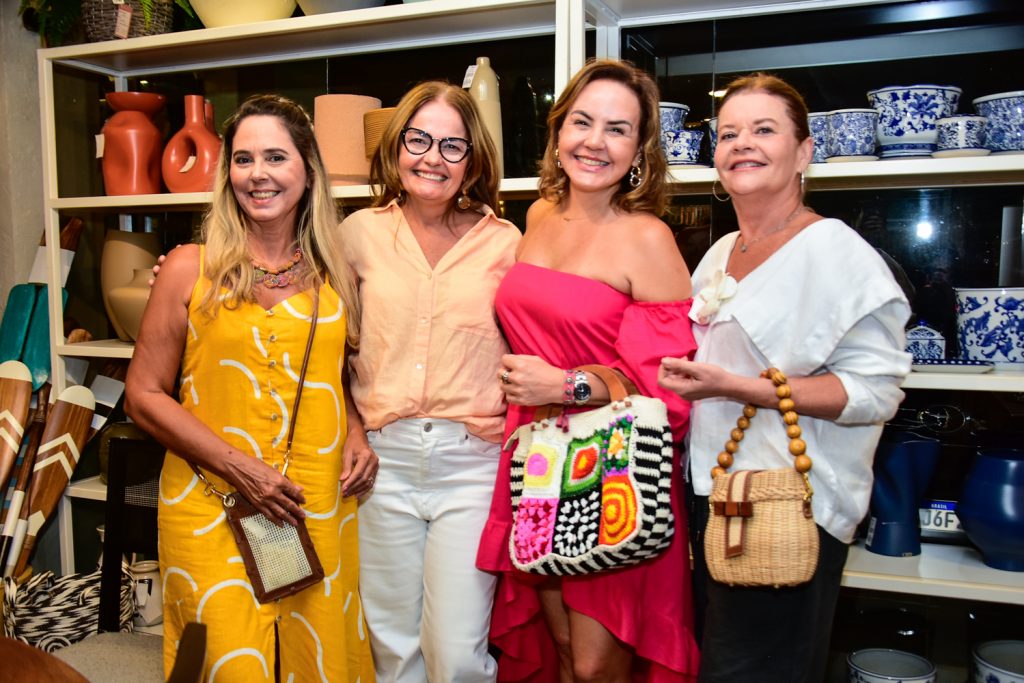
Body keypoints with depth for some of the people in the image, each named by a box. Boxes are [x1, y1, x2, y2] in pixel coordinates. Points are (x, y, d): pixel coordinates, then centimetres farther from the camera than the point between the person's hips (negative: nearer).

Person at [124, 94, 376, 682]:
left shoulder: (335, 271, 6)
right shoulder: (191, 268, -1)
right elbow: (145, 394, -1)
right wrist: (236, 466, -11)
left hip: (323, 510, 3)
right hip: (212, 513, -2)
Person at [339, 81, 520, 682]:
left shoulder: (504, 241, 1)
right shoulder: (361, 233, 4)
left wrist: (513, 424, -5)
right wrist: (353, 432, 3)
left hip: (472, 461, -1)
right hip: (385, 458, 2)